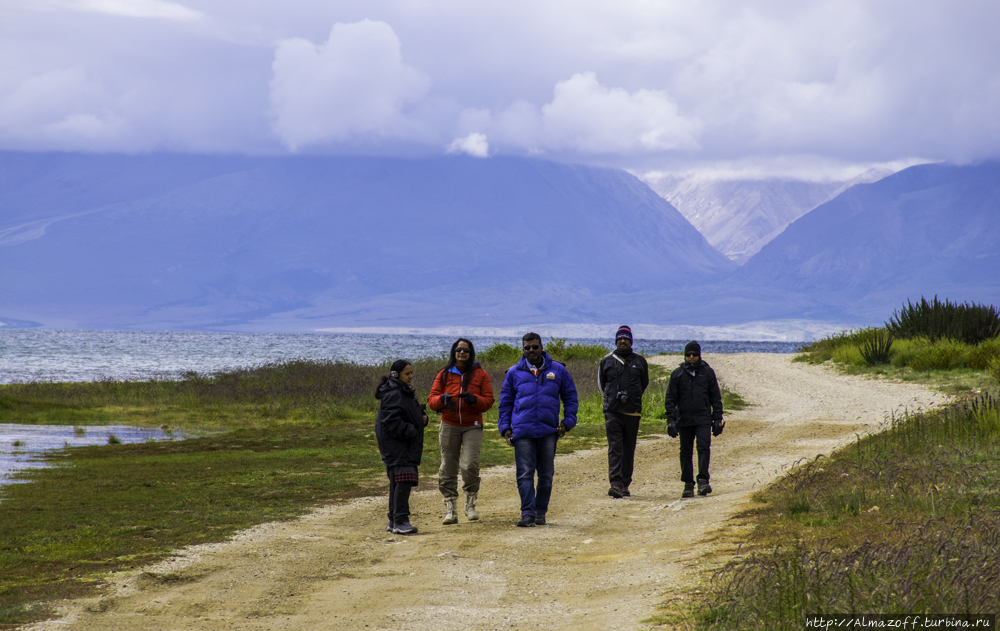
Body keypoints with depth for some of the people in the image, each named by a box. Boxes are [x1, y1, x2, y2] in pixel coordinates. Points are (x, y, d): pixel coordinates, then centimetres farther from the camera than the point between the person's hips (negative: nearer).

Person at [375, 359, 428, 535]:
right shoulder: (393, 395, -16)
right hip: (396, 446, -11)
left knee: (398, 482, 14)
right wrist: (412, 431, -19)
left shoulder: (405, 392, 18)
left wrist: (423, 418, 4)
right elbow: (392, 423, -23)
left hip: (405, 446, 11)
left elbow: (413, 415, 26)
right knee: (403, 481, -15)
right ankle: (400, 522, -16)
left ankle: (394, 521, 20)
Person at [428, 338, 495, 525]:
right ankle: (450, 509, 5)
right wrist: (442, 398, -16)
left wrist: (474, 399, -18)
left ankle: (471, 505, 3)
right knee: (448, 468, -1)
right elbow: (431, 400, 6)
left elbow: (489, 400, 2)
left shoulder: (481, 374, 7)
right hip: (449, 426, 2)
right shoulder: (444, 375, 9)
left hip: (472, 426, -1)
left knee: (470, 465, -16)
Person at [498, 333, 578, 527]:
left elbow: (570, 397, 14)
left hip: (549, 431, 1)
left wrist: (567, 422, 2)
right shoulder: (514, 373, 8)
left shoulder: (557, 370, 7)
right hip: (523, 431, -1)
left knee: (546, 475, 7)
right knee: (525, 474, -8)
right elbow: (505, 402, 13)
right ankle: (527, 513, -9)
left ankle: (540, 512, 17)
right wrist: (505, 427, 4)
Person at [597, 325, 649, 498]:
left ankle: (625, 484, 14)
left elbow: (644, 382, 21)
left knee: (629, 450, 6)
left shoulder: (639, 361, 8)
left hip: (632, 412, 1)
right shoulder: (607, 361, 6)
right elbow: (601, 383, 20)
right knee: (615, 448, -11)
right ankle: (616, 484, -19)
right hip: (612, 412, -1)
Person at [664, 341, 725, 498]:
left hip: (704, 419, -1)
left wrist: (718, 420, 5)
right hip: (684, 420, 1)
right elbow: (670, 399, 5)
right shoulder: (677, 374, 4)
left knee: (704, 447, -14)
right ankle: (688, 484, 11)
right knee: (686, 452, 5)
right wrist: (670, 421, -3)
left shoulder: (707, 372, 6)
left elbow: (716, 398, 10)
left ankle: (703, 481, -14)